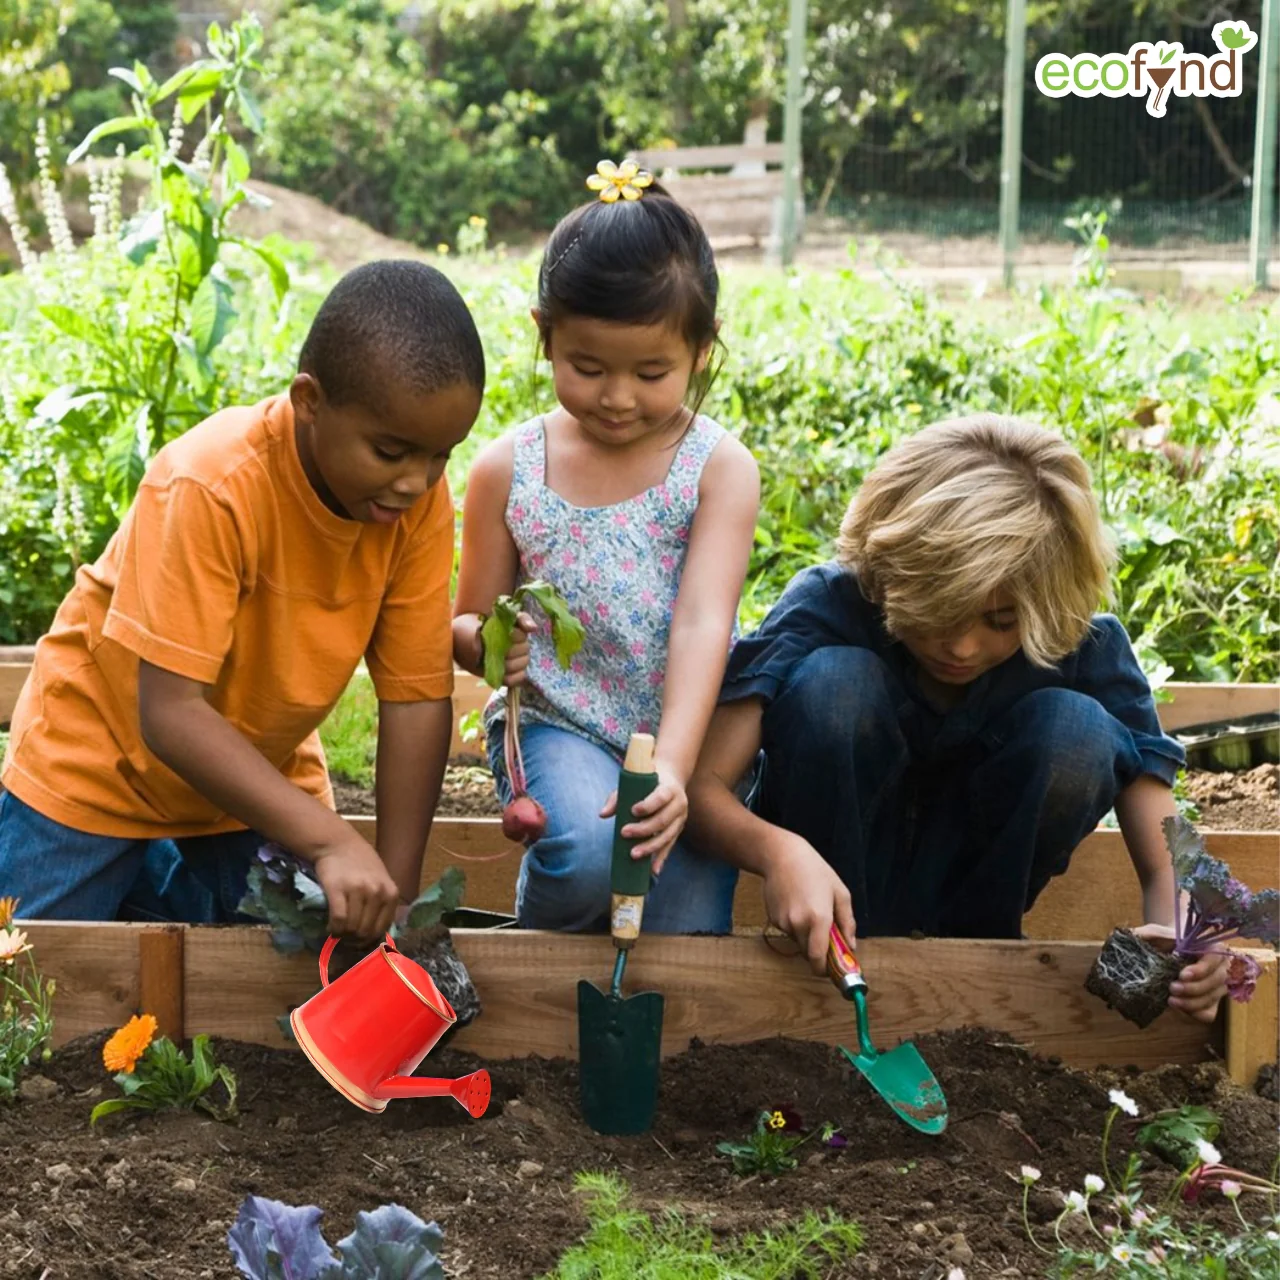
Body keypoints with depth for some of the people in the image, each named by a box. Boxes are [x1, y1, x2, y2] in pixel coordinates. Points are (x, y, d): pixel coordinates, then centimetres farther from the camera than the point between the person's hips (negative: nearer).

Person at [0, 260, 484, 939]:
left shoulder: (421, 502, -18)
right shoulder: (212, 487, -33)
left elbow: (417, 698, -15)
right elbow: (170, 713, -35)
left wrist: (395, 896, -19)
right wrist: (329, 841, -41)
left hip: (258, 770, 4)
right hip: (98, 763, -4)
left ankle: (152, 880, 28)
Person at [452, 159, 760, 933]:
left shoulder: (719, 468, -6)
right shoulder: (509, 472, -1)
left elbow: (703, 624, -19)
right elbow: (469, 624, 8)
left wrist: (674, 768, -34)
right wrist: (485, 643, -19)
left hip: (684, 733, 0)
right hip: (559, 723, 1)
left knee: (687, 941, -16)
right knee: (585, 853, -29)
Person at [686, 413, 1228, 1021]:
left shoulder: (1086, 647, -20)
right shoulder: (830, 605, -25)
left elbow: (1163, 862, -19)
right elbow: (703, 782, -30)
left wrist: (1177, 936, -42)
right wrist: (777, 851, -52)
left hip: (972, 873, 2)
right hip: (831, 864, -1)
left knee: (1078, 730, -26)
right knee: (833, 682, -31)